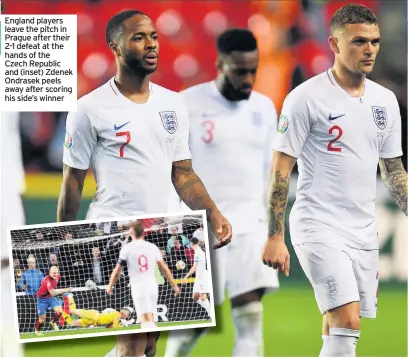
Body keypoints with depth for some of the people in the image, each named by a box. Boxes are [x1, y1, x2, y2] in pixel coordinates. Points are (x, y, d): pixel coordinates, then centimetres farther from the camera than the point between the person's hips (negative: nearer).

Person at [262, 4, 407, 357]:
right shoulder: (306, 98, -7)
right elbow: (281, 170, -7)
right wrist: (275, 237, -12)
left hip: (364, 232, 6)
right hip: (319, 228, -6)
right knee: (346, 322, -20)